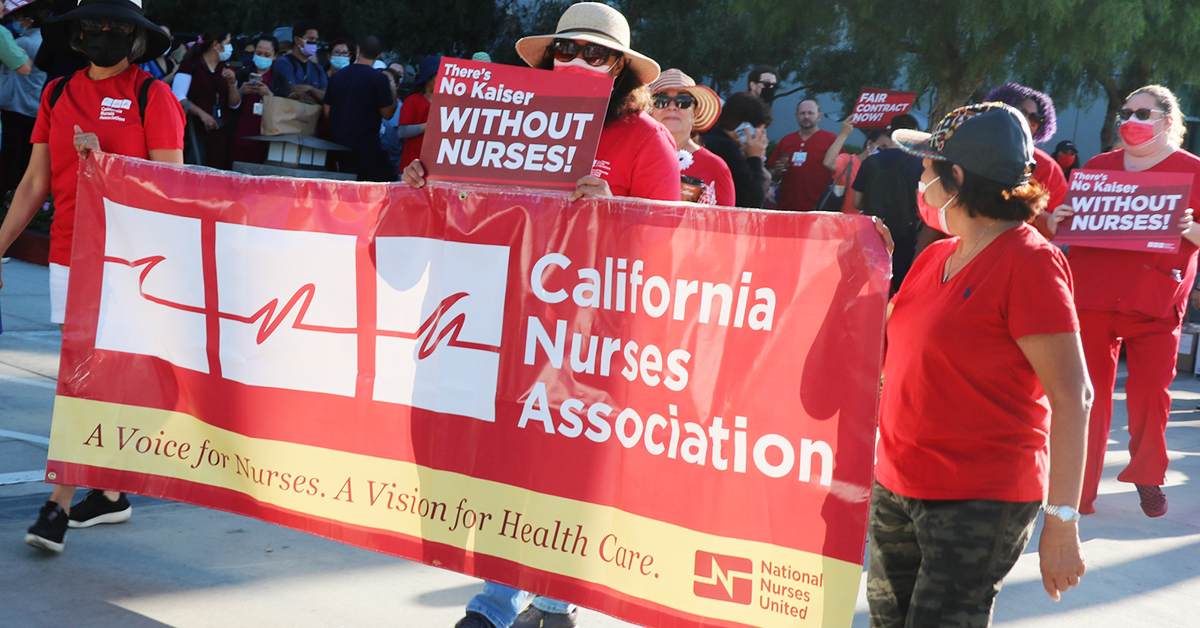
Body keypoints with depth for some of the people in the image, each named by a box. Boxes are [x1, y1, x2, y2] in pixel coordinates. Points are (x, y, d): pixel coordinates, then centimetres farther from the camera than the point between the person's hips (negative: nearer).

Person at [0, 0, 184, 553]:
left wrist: (104, 159, -19)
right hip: (69, 253, 4)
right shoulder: (58, 94, 10)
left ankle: (58, 506, -4)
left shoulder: (152, 96, -4)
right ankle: (110, 494, 20)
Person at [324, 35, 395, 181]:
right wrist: (393, 94, 10)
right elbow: (387, 113, -6)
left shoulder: (336, 76, 7)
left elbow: (327, 112, 12)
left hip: (339, 142, 6)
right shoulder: (378, 78, -9)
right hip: (367, 144, -6)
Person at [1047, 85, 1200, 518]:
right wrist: (1056, 222, -3)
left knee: (1150, 393, -3)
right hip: (1091, 298, 2)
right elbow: (1063, 228, 19)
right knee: (1089, 394, 1)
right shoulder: (1098, 166, 15)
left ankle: (1147, 477, 20)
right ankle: (1082, 486, 9)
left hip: (1155, 304, -2)